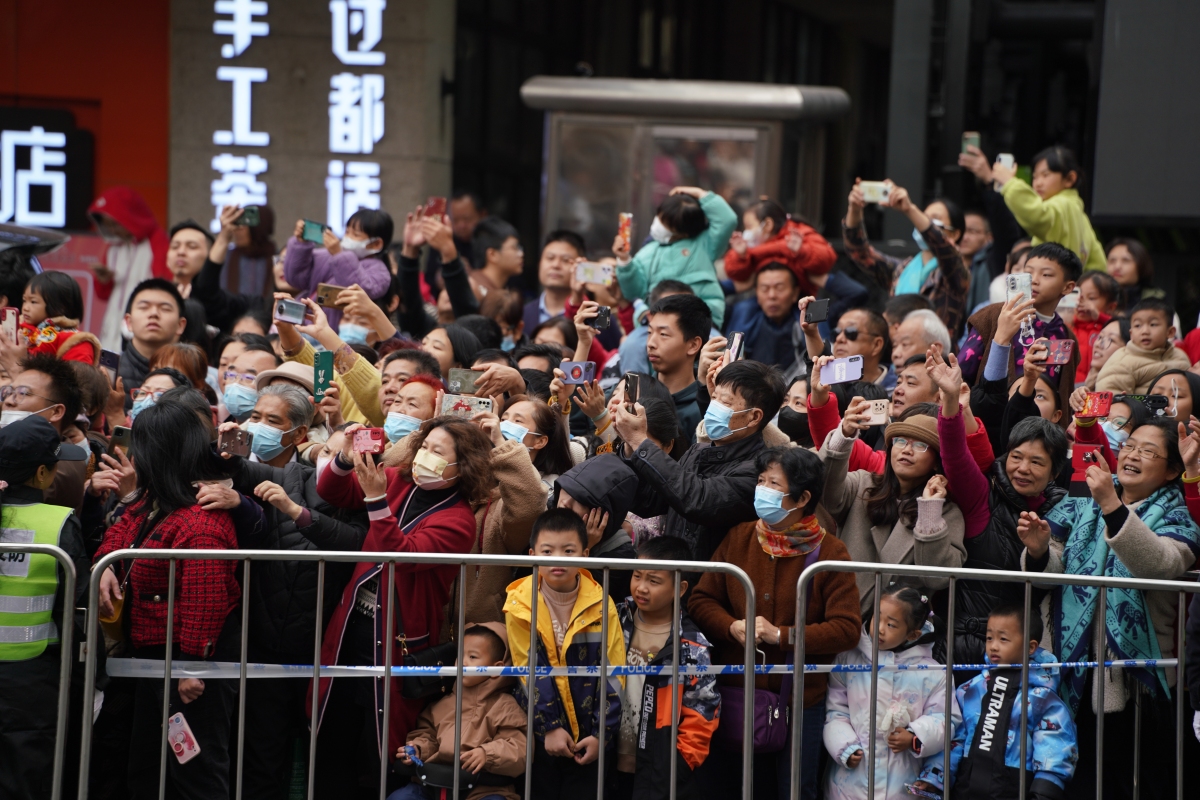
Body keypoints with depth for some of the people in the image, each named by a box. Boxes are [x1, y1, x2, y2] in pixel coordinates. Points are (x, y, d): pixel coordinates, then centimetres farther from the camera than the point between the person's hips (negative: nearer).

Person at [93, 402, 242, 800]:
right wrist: (106, 565, 2)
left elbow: (204, 599, -29)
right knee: (146, 768, 19)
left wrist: (193, 664, -28)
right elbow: (122, 530, 24)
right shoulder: (152, 502, 8)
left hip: (193, 654, -11)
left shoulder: (201, 521, -25)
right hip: (154, 652, 11)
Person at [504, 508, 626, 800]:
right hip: (539, 732, -1)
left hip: (587, 735, 1)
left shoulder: (601, 605, -5)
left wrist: (602, 732, -10)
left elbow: (611, 674, -5)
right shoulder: (520, 605, -7)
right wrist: (550, 727, -14)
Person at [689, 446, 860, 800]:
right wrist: (733, 627, -17)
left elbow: (847, 628, -13)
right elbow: (701, 600, 4)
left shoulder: (829, 552, -8)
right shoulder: (738, 539, 2)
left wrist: (781, 635, -19)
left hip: (800, 700, -3)